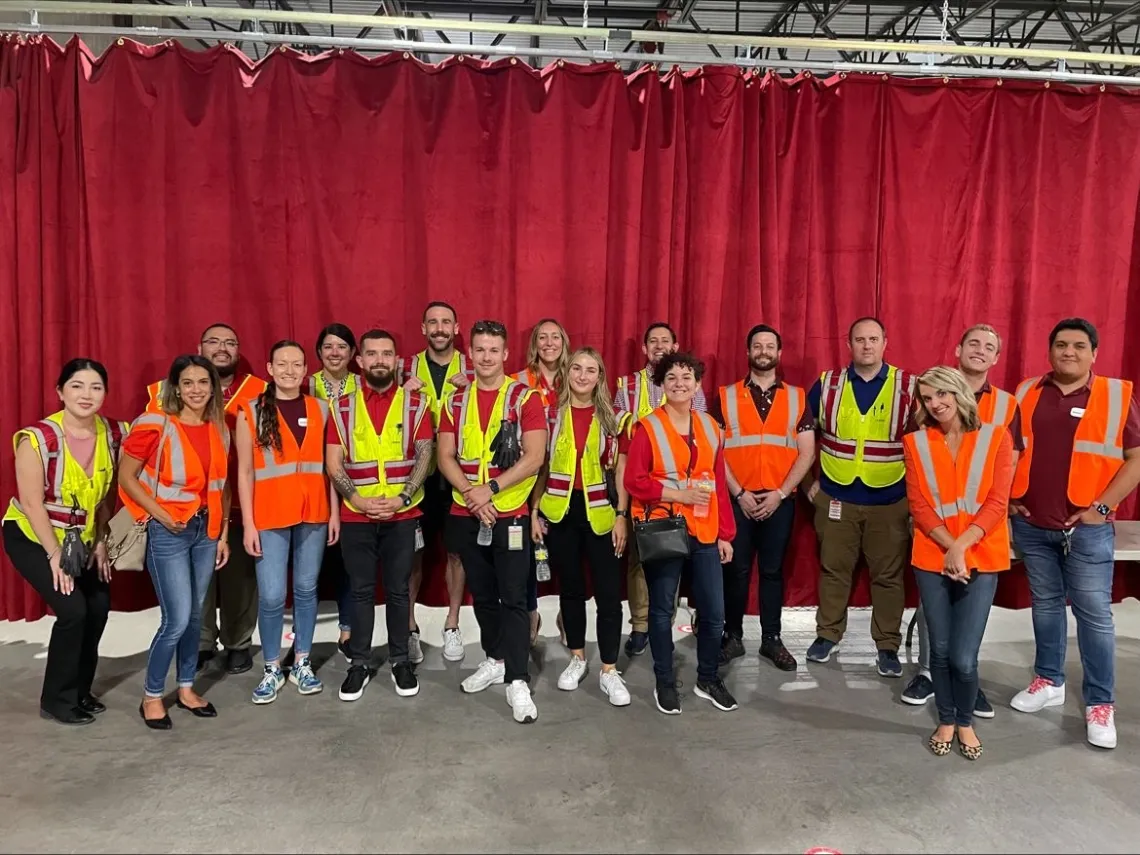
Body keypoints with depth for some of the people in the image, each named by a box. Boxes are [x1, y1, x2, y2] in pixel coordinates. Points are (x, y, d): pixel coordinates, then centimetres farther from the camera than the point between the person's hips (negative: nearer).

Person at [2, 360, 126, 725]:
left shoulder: (113, 434, -10)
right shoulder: (38, 438, -26)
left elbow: (107, 494, -1)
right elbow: (32, 503, -23)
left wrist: (100, 543, -1)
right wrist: (55, 555, -20)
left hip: (81, 539, 6)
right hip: (31, 537, -6)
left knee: (99, 607, 3)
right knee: (73, 610, -14)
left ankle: (79, 691, 24)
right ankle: (57, 700, 5)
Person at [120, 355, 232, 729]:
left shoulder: (220, 430, 4)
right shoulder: (154, 425, -12)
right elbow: (126, 478, -7)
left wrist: (223, 533, 9)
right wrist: (160, 514, -15)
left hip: (206, 530, 5)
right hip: (169, 532, -5)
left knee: (195, 616, 13)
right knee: (177, 620, -5)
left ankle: (186, 688, 29)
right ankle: (151, 696, 15)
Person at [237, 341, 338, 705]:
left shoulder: (320, 409, 5)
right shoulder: (251, 412, -2)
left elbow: (329, 465, 6)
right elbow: (245, 472, -2)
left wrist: (334, 512, 4)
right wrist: (248, 524, -5)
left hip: (314, 515, 2)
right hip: (270, 517, -2)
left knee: (306, 589, 11)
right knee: (271, 596, -1)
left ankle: (302, 663, 26)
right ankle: (272, 670, 18)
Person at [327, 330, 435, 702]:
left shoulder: (415, 403, 1)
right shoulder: (342, 406, 4)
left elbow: (424, 456, -3)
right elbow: (333, 463, 0)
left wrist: (401, 498, -14)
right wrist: (358, 500, -12)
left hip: (402, 514, -1)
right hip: (355, 515, 1)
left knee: (398, 589, 8)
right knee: (361, 590, 8)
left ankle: (400, 660, 21)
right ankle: (359, 662, 20)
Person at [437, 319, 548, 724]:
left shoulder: (525, 398, -5)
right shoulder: (456, 402, 7)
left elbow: (534, 457, -12)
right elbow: (446, 456, 2)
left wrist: (491, 488, -18)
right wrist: (471, 494, -13)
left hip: (510, 514, -4)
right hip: (466, 515, 4)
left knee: (513, 597, -5)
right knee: (482, 594, 14)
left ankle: (517, 681, -1)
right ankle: (495, 660, 30)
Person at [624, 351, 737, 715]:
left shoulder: (710, 427, 9)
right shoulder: (648, 427, -5)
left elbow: (719, 483, 9)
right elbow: (634, 480, -10)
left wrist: (725, 533, 7)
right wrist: (677, 494, -17)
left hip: (705, 532, 4)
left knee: (714, 612, 7)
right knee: (662, 610, 7)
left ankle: (708, 679, 27)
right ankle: (665, 683, 23)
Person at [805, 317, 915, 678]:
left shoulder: (909, 387, -3)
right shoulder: (827, 384, 1)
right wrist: (811, 480, 6)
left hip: (891, 500, -1)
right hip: (836, 497, 1)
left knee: (888, 575, 7)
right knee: (833, 569, 11)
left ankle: (888, 645, 20)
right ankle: (827, 634, 26)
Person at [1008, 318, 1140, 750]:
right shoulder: (1026, 393, 6)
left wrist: (1103, 506, -10)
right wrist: (1008, 498, 3)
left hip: (1087, 528, -3)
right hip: (1030, 525, 3)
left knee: (1094, 614, 1)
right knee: (1045, 604, 15)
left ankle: (1100, 704, 13)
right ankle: (1049, 682, 29)